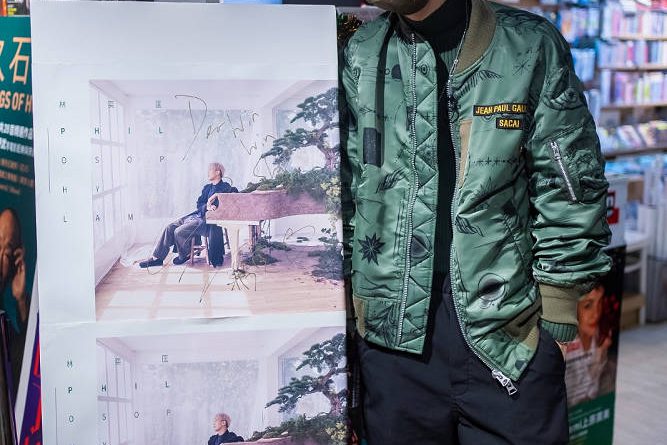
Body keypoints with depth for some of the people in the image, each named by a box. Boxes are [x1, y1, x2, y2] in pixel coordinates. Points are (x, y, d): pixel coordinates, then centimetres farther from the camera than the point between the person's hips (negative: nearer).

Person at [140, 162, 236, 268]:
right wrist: (206, 207, -13)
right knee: (170, 228, -6)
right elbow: (199, 204, 10)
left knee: (179, 231, -21)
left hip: (206, 220, -8)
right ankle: (157, 258, -1)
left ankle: (184, 255, 6)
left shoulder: (225, 187, -1)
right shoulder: (207, 187, 22)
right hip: (196, 215, 8)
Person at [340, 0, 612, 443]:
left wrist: (557, 304, -2)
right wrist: (345, 295, 8)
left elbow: (569, 188, -1)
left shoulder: (532, 46, -3)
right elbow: (342, 186, 8)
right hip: (394, 330, 2)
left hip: (509, 328, -1)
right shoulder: (359, 56, 3)